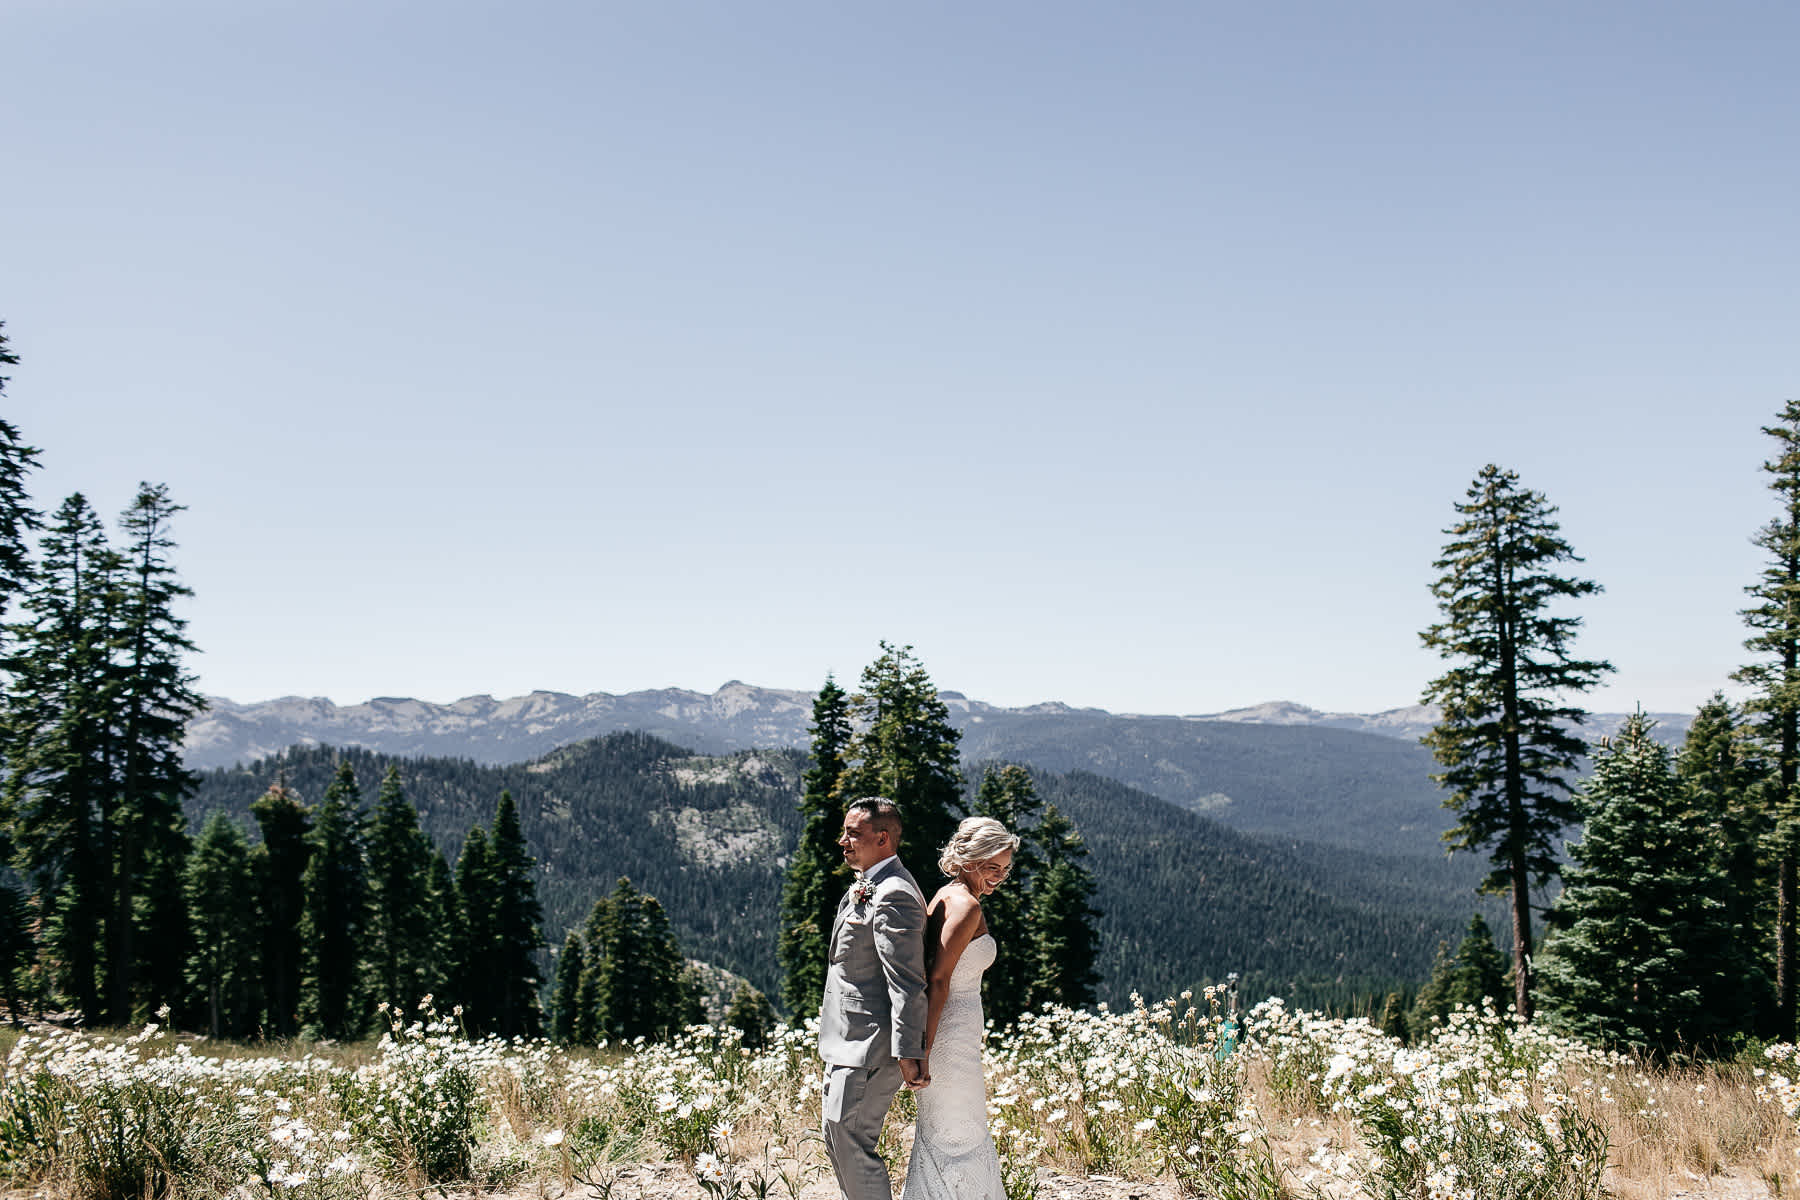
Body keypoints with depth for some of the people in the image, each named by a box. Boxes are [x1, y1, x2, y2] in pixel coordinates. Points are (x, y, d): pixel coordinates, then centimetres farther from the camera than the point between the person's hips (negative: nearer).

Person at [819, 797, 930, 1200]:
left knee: (852, 1145, -6)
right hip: (849, 1043, 11)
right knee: (836, 1142, 17)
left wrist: (908, 1054, -23)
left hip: (869, 1045, -11)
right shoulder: (865, 886, 13)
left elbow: (908, 984, -22)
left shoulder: (893, 895, -20)